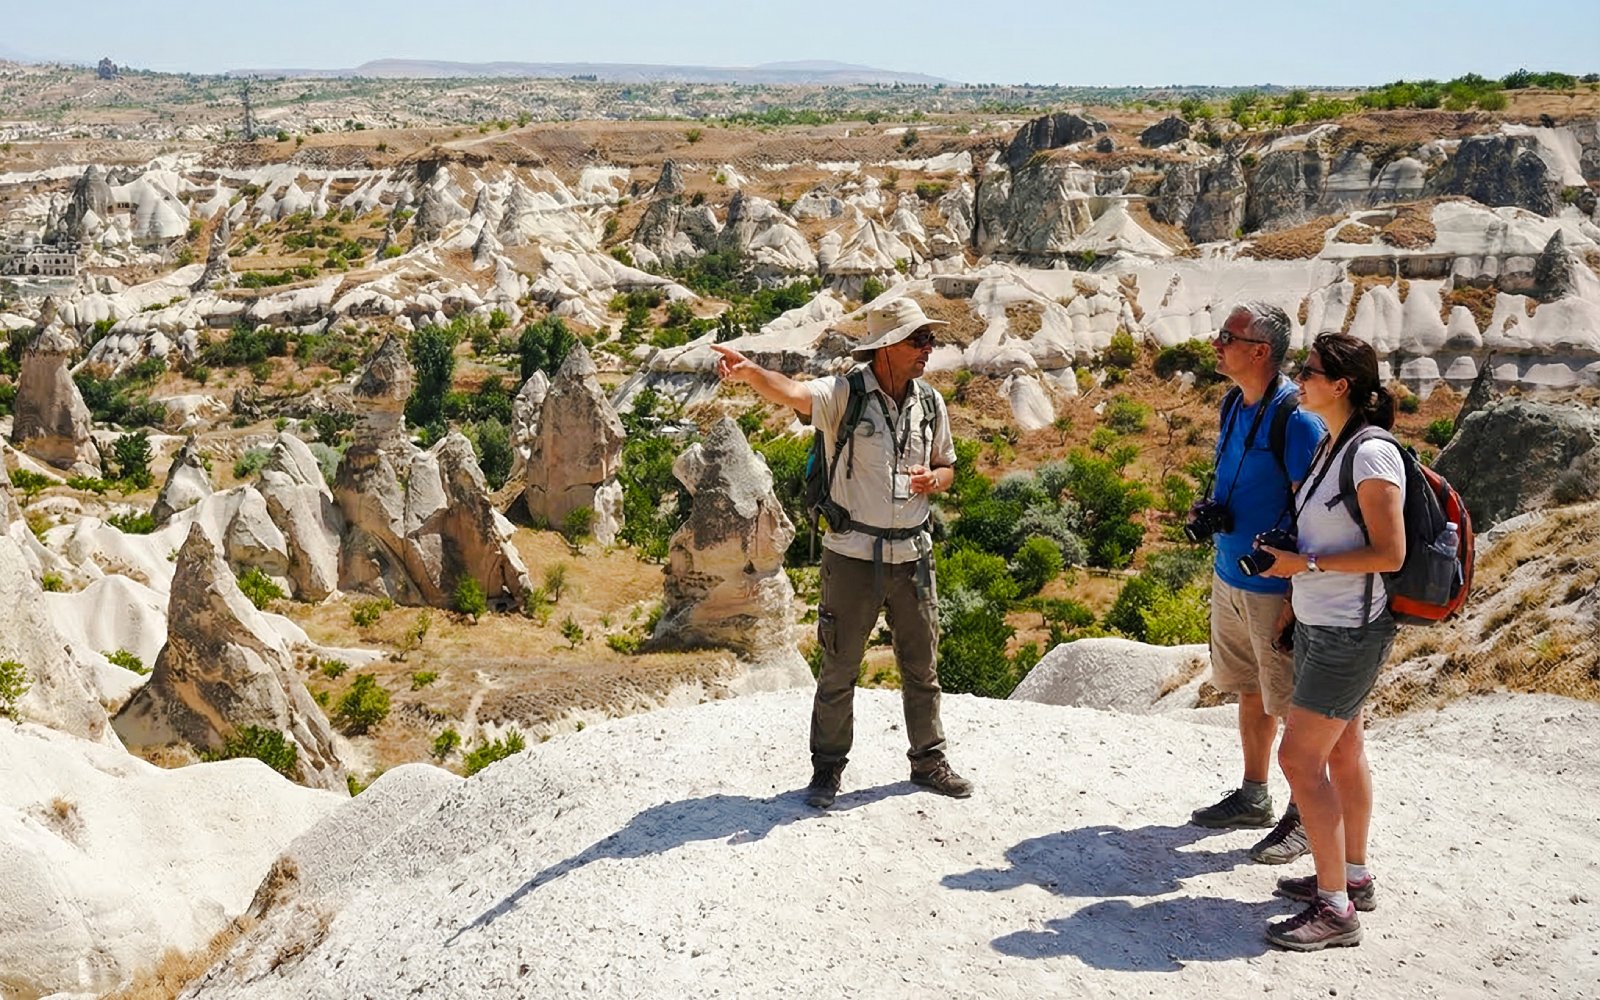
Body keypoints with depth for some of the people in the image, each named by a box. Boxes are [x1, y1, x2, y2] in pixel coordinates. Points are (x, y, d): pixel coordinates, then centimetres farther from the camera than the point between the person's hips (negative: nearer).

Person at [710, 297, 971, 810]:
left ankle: (929, 761, 32)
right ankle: (827, 769, 21)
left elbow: (947, 466, 18)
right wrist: (748, 371, -52)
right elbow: (791, 392, -31)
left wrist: (933, 479, -7)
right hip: (853, 556, -4)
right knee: (839, 669, 6)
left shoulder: (930, 404, 5)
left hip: (913, 556, 5)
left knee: (921, 667, 16)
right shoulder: (844, 395, -11)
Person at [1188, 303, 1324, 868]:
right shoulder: (1234, 406, 8)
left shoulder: (1296, 419, -19)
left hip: (1276, 588, -8)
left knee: (1293, 706, 3)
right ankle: (1253, 798, 33)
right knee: (1250, 693, 19)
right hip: (1229, 576, 8)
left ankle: (1304, 818, 16)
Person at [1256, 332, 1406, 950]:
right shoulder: (1329, 447, 9)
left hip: (1348, 632, -10)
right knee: (1342, 751, 18)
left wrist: (1307, 563, -19)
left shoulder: (1371, 457, -20)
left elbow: (1390, 554, -21)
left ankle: (1335, 909, 0)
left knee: (1300, 758, -9)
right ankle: (1353, 877, 31)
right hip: (1318, 622, 10)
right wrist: (1285, 555, 6)